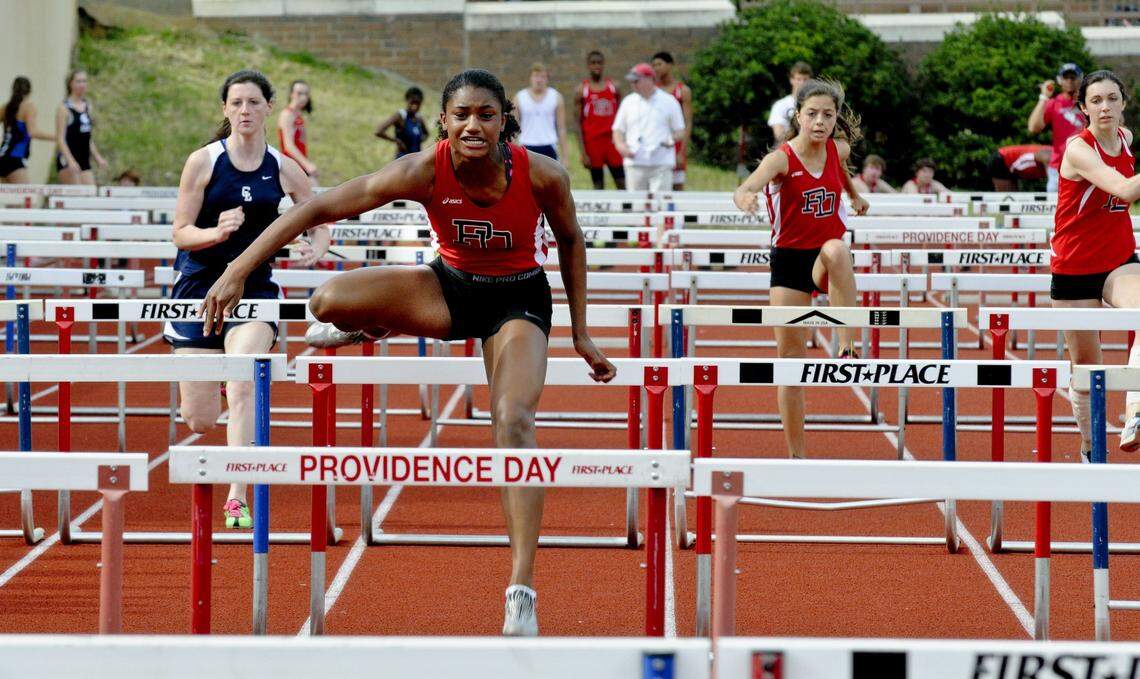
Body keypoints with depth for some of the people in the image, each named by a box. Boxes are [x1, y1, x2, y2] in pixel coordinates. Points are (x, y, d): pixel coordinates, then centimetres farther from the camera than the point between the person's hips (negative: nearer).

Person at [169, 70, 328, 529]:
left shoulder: (285, 171, 0)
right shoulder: (203, 162, -6)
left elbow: (319, 225, 10)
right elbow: (180, 233, -5)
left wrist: (316, 248, -13)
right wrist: (217, 232, -25)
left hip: (254, 288, 0)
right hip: (200, 285, 0)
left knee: (243, 385, -27)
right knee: (199, 421, 2)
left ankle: (237, 499, -24)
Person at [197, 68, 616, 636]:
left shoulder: (542, 176, -23)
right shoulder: (424, 172, -25)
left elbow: (570, 241, -2)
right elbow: (319, 208, -24)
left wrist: (579, 333, 3)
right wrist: (238, 271, -29)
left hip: (518, 299, -1)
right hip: (449, 286, 1)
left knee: (515, 421, -26)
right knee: (330, 301, -25)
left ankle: (522, 591, -26)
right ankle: (369, 329, 17)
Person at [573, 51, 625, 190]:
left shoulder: (614, 87, 7)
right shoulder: (582, 91, 1)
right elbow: (578, 123, -1)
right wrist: (583, 152, -7)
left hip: (613, 141, 2)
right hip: (593, 143, -2)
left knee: (622, 184, -2)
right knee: (598, 185, 2)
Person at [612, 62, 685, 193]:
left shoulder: (669, 102, 4)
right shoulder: (628, 101, 13)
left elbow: (680, 131, 8)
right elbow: (618, 130, 16)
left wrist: (672, 140, -14)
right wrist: (621, 146, -4)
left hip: (661, 164, -3)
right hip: (635, 162, 3)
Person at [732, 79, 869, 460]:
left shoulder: (839, 150, -1)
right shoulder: (782, 159, -15)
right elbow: (744, 190, -35)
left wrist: (854, 195, 38)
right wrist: (745, 199, -57)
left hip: (826, 259, 2)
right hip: (789, 258, -2)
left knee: (836, 250, -38)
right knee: (791, 357, -1)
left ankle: (848, 349, -33)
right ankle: (795, 454, 9)